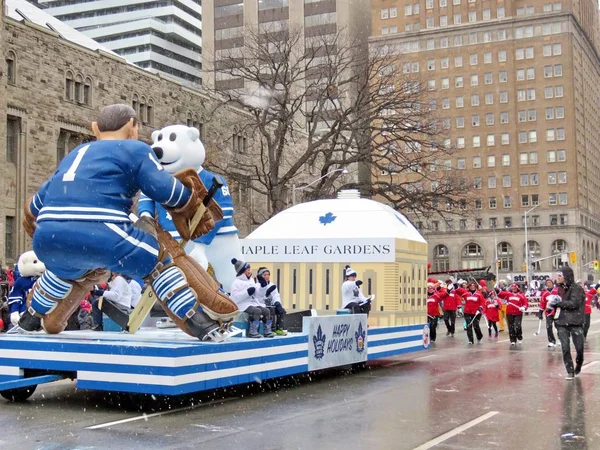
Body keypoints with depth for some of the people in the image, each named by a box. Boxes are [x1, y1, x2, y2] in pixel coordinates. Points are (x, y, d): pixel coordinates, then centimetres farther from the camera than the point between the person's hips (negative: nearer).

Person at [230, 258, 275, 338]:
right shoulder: (236, 282, -7)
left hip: (254, 303, 8)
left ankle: (267, 331, -4)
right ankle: (252, 332, -24)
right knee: (257, 311, -29)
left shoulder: (251, 280, 17)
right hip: (243, 305, -8)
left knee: (266, 310, -11)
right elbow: (235, 298, -19)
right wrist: (247, 292, -22)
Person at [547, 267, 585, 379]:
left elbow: (574, 303, -18)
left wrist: (559, 302, -16)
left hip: (575, 323, -4)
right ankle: (570, 371, 5)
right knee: (565, 348, -2)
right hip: (562, 323, 4)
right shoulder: (558, 288, 10)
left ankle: (578, 365, 27)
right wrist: (552, 303, -6)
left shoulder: (577, 288, -7)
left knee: (579, 348, 1)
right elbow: (552, 302, 17)